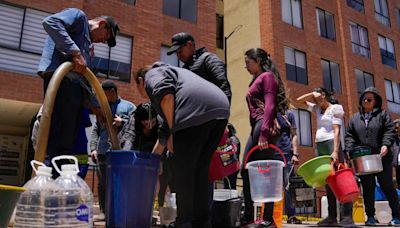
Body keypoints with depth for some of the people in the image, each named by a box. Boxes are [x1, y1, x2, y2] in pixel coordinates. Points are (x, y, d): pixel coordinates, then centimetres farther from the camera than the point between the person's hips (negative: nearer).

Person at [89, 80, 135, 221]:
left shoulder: (129, 107, 10)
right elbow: (95, 130, 19)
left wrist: (122, 122, -13)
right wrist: (93, 148, 8)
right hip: (102, 152, 5)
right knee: (102, 184, 6)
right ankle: (104, 212, 14)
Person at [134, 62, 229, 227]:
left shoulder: (152, 74, 18)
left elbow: (165, 94, -9)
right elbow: (167, 125, 42)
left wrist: (173, 133, -5)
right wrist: (153, 157, 48)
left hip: (196, 110, -9)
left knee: (182, 169, 2)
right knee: (199, 171, 15)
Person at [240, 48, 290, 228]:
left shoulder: (267, 76, 0)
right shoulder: (257, 80, 25)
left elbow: (270, 106, -13)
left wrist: (264, 133, -22)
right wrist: (257, 132, 15)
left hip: (265, 126, -9)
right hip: (256, 127, 9)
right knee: (246, 171, 6)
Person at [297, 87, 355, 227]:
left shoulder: (336, 108, 1)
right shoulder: (318, 109, 21)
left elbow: (337, 130, -10)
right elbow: (300, 100, 26)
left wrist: (335, 151, -20)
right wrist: (313, 94, 12)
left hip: (331, 144, -7)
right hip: (319, 146, 7)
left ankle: (347, 216, -18)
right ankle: (332, 216, 3)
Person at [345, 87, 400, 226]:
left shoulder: (382, 114, 8)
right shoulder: (354, 118, 16)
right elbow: (349, 136, 10)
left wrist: (385, 145, -19)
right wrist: (350, 150, -6)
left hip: (382, 157, -2)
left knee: (387, 186, 3)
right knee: (368, 188, 5)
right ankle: (370, 217, 13)